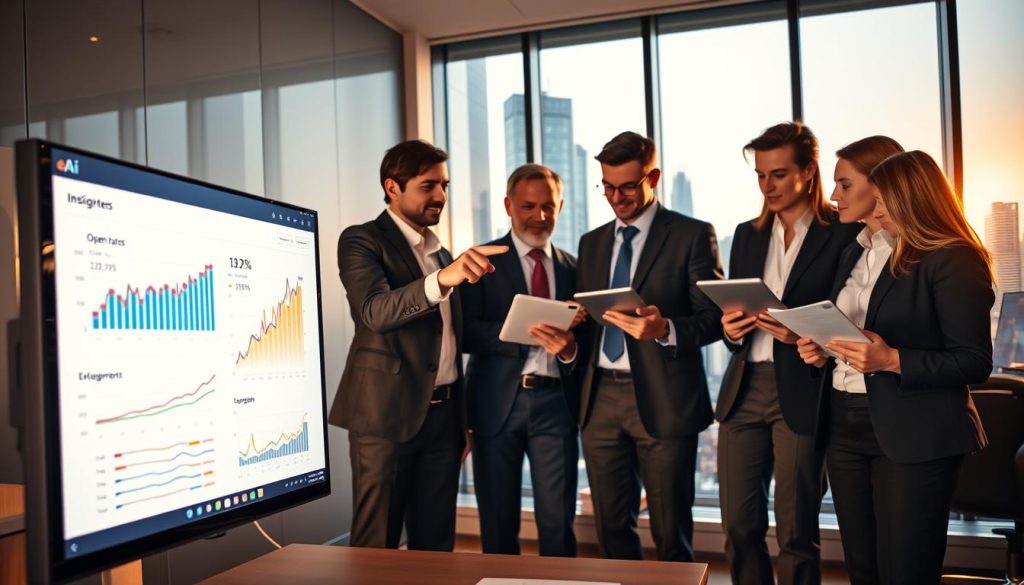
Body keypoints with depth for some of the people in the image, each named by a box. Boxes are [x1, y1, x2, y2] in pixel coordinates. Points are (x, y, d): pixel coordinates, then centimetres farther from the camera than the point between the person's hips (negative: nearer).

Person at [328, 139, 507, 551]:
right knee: (377, 546, 0)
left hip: (443, 413, 6)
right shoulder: (362, 241, -3)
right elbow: (375, 312, -21)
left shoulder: (443, 254, 18)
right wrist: (443, 278, -36)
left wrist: (462, 422, 16)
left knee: (436, 544, 11)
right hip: (388, 413, -6)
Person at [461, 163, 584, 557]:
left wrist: (569, 348, -14)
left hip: (555, 401, 2)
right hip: (499, 402, -2)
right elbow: (467, 332, -10)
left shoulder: (572, 267, 12)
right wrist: (527, 332, -22)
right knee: (498, 524, 9)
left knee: (559, 521, 5)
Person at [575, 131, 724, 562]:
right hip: (601, 397, 5)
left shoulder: (692, 235, -1)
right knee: (612, 528, 13)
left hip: (663, 400, -5)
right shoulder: (591, 243, 16)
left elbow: (714, 318, -6)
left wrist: (666, 329, -25)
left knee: (671, 534, 4)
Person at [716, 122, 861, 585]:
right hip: (743, 390, 5)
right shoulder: (748, 235, 15)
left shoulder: (844, 234, -3)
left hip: (801, 393, -5)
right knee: (738, 528, 9)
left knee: (796, 534, 3)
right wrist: (730, 328, -4)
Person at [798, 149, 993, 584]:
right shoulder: (856, 255, 13)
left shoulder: (952, 261, -9)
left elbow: (975, 363, -13)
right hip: (845, 426, 7)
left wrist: (892, 360, -24)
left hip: (914, 435, -7)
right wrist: (820, 350, 1)